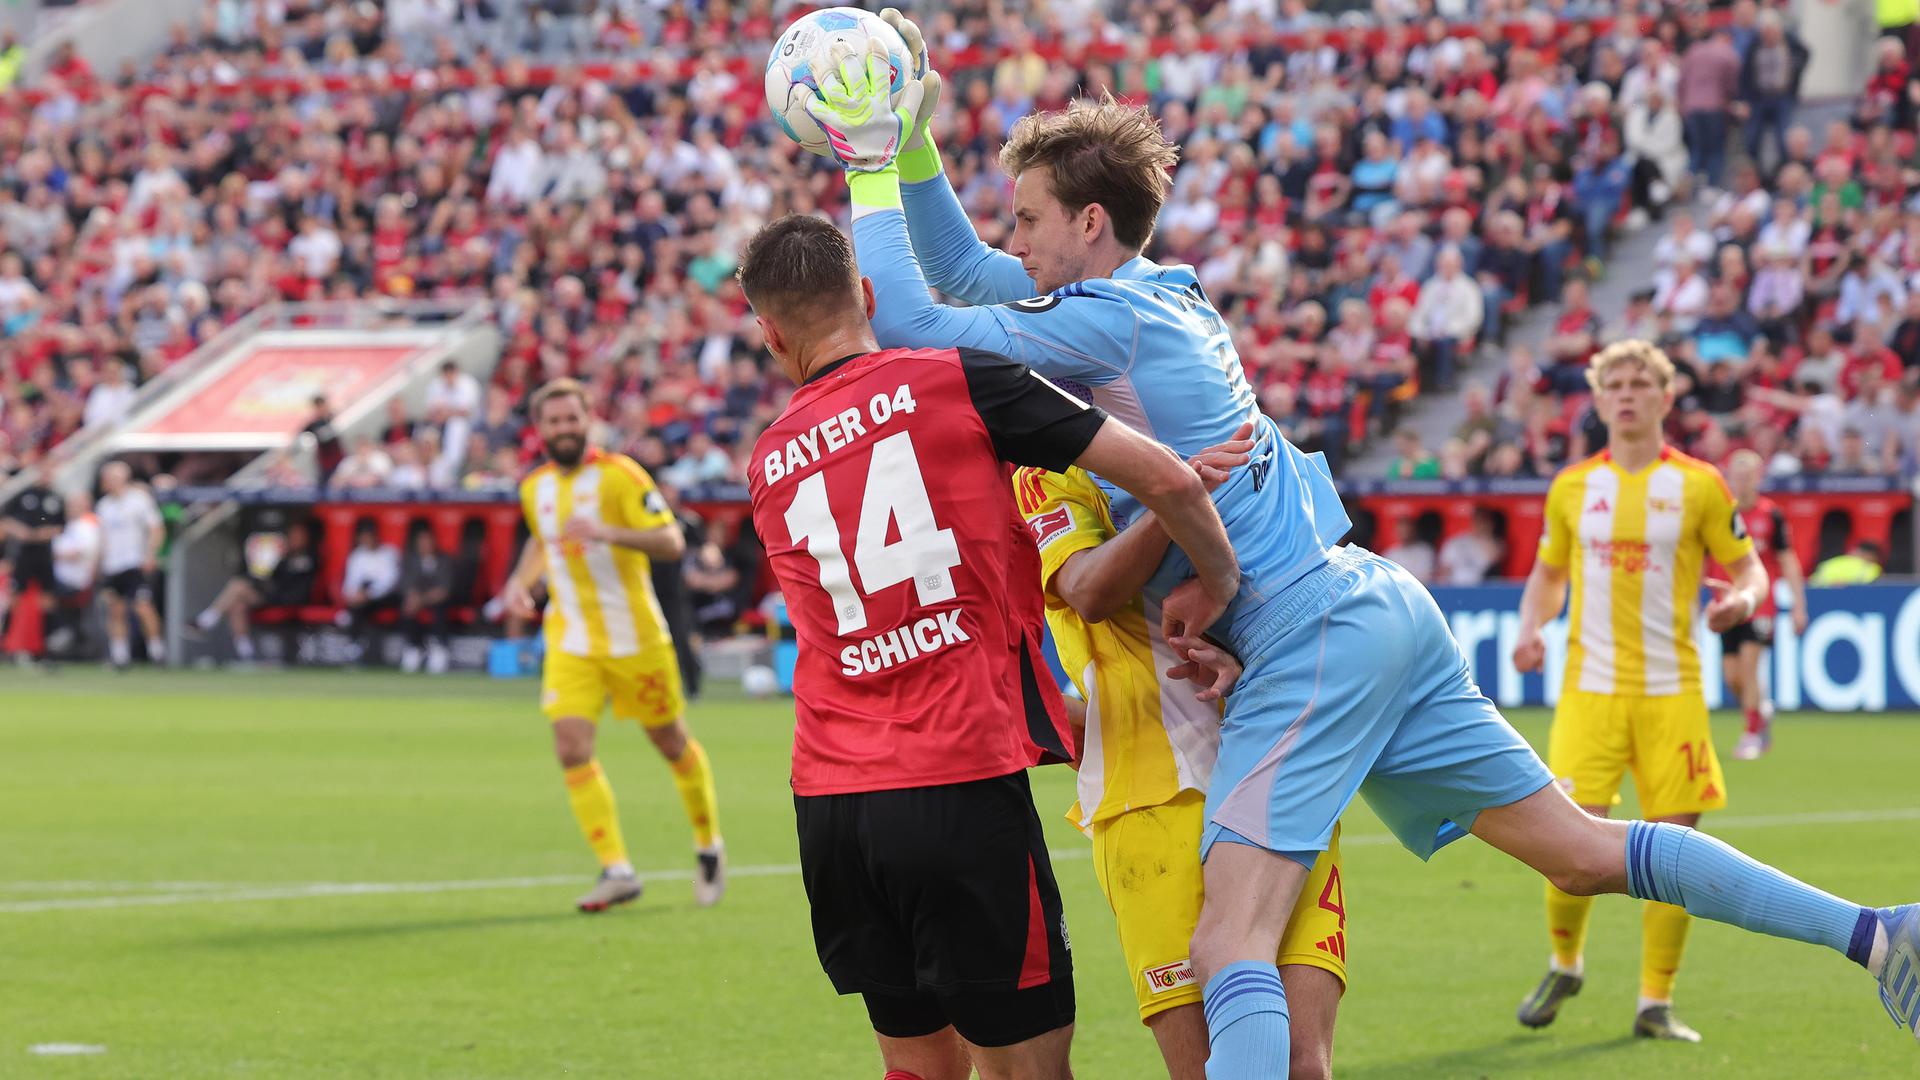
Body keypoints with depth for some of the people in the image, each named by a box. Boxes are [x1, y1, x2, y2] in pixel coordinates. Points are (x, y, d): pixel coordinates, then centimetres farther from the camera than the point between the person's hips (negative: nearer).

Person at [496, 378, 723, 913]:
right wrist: (521, 579, 10)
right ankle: (617, 870, -10)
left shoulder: (619, 475, -11)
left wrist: (608, 533, -33)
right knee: (572, 747, -14)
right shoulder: (535, 487, 8)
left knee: (672, 743, 8)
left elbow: (671, 542, -19)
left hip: (634, 638, -4)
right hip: (571, 643, 4)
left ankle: (709, 847, 31)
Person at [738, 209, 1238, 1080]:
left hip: (829, 799, 5)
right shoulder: (954, 380, -2)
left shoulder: (767, 465, 14)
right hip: (960, 787, -5)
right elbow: (1163, 478, -6)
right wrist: (1217, 578, 11)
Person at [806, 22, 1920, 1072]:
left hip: (1309, 638, -9)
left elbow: (908, 323, -9)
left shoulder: (1105, 319, -9)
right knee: (1581, 849, 10)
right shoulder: (1162, 294, 16)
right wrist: (912, 144, 19)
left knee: (1232, 945, -18)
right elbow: (958, 274, 28)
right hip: (1378, 603, 9)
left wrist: (871, 169, 1)